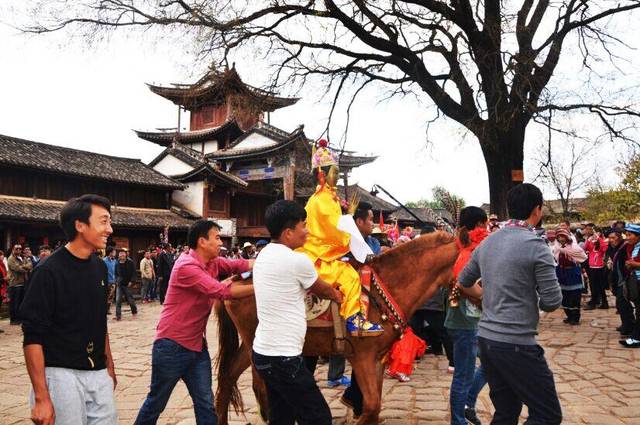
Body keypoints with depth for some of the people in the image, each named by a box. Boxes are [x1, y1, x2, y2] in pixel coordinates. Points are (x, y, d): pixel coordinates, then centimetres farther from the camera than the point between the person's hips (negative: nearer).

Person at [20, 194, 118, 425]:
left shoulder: (100, 267, 7)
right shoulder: (50, 270, -13)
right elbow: (33, 337, -15)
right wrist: (41, 398, -17)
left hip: (99, 374, 6)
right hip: (62, 374, -6)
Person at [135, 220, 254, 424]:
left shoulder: (213, 262, 4)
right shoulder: (186, 266, -22)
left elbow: (240, 265, -4)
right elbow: (222, 291, -26)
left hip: (197, 346, 8)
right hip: (171, 346, -7)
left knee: (206, 404, 10)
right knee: (156, 403, 12)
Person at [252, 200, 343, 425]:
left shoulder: (264, 255, 8)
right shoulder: (297, 261, -17)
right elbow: (323, 290, 2)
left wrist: (329, 291, 22)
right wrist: (336, 295, 21)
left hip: (263, 352, 9)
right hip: (283, 358, -9)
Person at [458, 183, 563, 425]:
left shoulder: (487, 243, 9)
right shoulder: (536, 246, -13)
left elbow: (464, 283, 20)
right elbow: (552, 303, -12)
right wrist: (533, 299, 8)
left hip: (486, 338, 8)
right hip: (517, 343, -8)